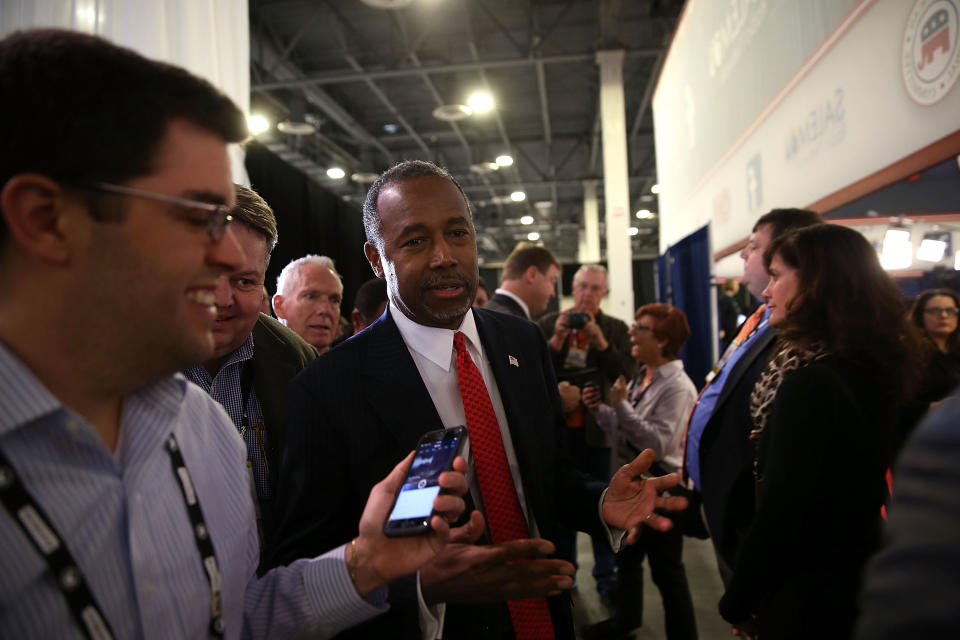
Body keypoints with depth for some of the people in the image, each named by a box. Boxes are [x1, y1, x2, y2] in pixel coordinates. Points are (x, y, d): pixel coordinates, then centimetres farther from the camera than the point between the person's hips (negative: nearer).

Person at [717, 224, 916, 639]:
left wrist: (736, 603, -12)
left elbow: (778, 516, -24)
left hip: (808, 598, -8)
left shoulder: (808, 382, -25)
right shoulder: (869, 368, 2)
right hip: (856, 581, 8)